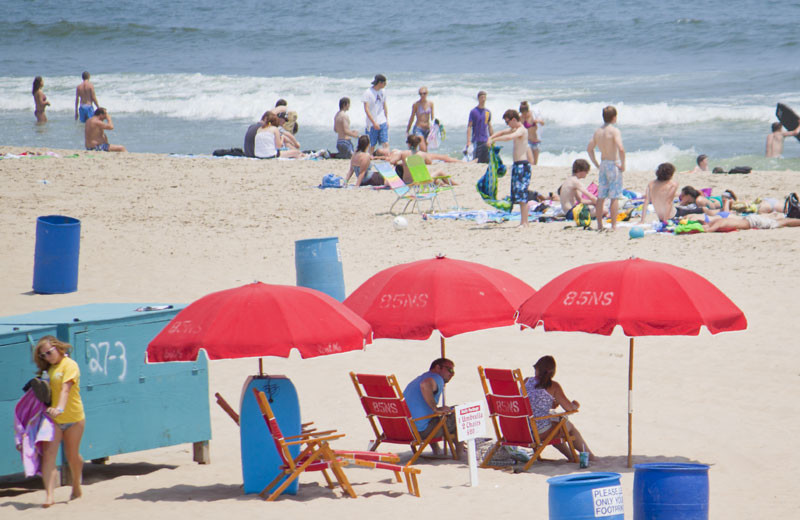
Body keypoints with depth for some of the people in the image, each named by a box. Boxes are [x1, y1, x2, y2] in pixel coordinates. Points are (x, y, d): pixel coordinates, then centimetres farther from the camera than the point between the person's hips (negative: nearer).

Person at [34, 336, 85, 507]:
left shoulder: (69, 365, -9)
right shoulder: (49, 368, 12)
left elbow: (66, 389, -23)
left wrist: (60, 408, -35)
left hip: (73, 417, -4)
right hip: (53, 418, 4)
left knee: (72, 455, 11)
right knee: (48, 453, -13)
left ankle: (76, 487, 37)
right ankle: (49, 495, -21)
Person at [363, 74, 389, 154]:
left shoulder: (382, 92, 8)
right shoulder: (368, 92, -10)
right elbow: (366, 109, -13)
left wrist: (387, 120, 14)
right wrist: (374, 123, -17)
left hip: (383, 123, 4)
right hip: (372, 123, -4)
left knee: (385, 144, -7)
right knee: (372, 145, 3)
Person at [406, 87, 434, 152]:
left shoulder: (430, 103, 5)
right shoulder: (416, 104, -4)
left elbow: (432, 117, 10)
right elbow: (412, 117, 4)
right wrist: (408, 130, 9)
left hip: (427, 129, 4)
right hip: (418, 128, -4)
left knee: (425, 150, 6)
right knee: (423, 149, -19)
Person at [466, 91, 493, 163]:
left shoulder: (488, 112, 11)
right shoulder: (473, 111, -3)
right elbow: (469, 127, -6)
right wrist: (468, 141, -14)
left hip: (486, 141, 4)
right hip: (476, 141, -4)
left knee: (487, 161, 2)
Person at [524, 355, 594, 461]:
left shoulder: (526, 381, 4)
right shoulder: (553, 386, -9)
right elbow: (569, 408, -9)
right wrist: (575, 405, 14)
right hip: (540, 433, -5)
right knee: (569, 426, 23)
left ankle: (571, 457, 50)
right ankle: (590, 457, 36)